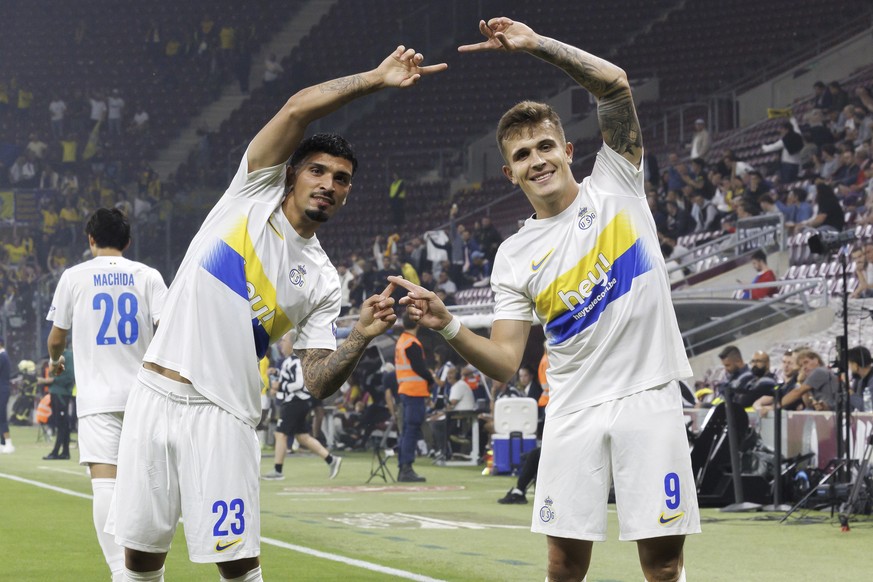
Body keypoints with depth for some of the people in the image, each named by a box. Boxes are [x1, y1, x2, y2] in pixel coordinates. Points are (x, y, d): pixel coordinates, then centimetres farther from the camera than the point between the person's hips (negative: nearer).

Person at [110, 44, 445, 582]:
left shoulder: (321, 282, 8)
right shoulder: (256, 192, 6)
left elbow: (319, 382, 1)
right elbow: (297, 110, -8)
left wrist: (361, 337, -16)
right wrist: (375, 79, -13)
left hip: (221, 416, 0)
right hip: (154, 397, 0)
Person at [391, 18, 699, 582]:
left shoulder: (615, 187, 4)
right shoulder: (514, 258, 7)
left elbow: (614, 84, -9)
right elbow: (504, 363, 2)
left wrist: (536, 43, -17)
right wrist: (448, 326, -16)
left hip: (648, 398, -2)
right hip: (574, 409, 2)